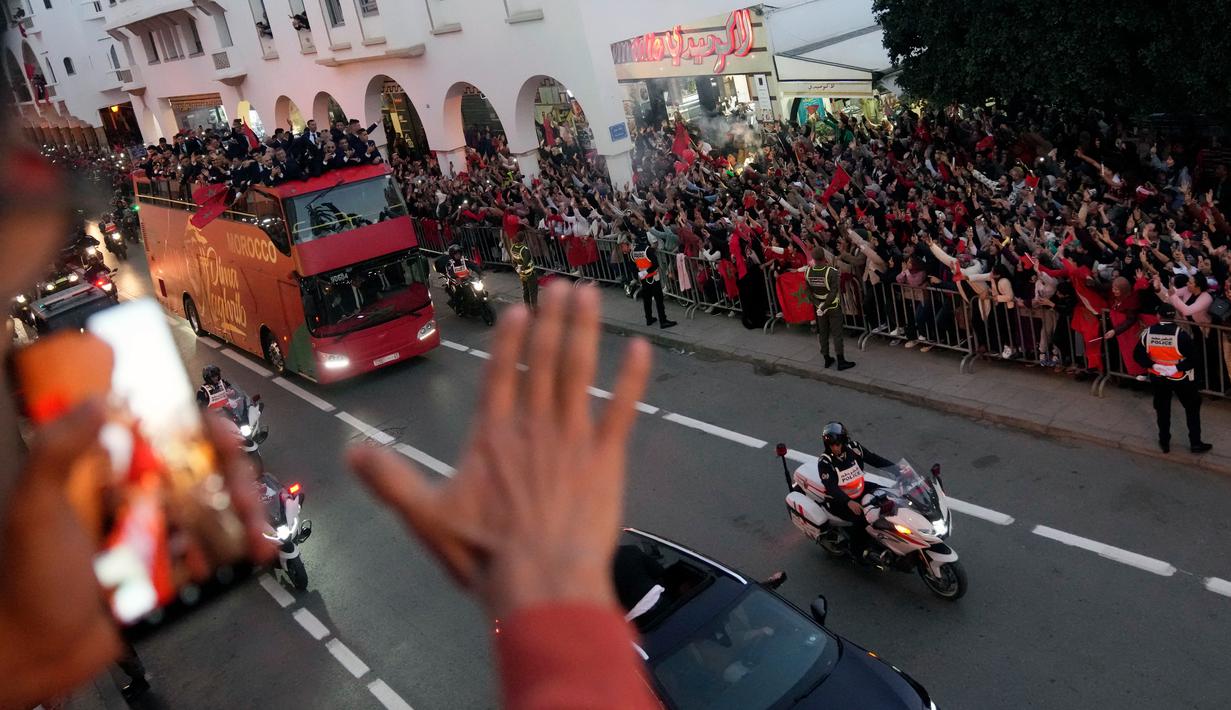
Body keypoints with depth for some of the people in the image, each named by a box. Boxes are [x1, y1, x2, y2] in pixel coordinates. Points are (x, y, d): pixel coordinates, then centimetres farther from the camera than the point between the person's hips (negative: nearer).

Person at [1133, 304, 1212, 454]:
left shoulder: (1148, 333, -10)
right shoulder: (1181, 334, -20)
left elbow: (1138, 355, -7)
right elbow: (1193, 359, -21)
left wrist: (1153, 365, -12)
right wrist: (1176, 368, -17)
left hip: (1158, 378, 3)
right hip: (1181, 379, -3)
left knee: (1162, 409, 17)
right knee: (1192, 408, 14)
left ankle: (1164, 442, 25)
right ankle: (1195, 443, 18)